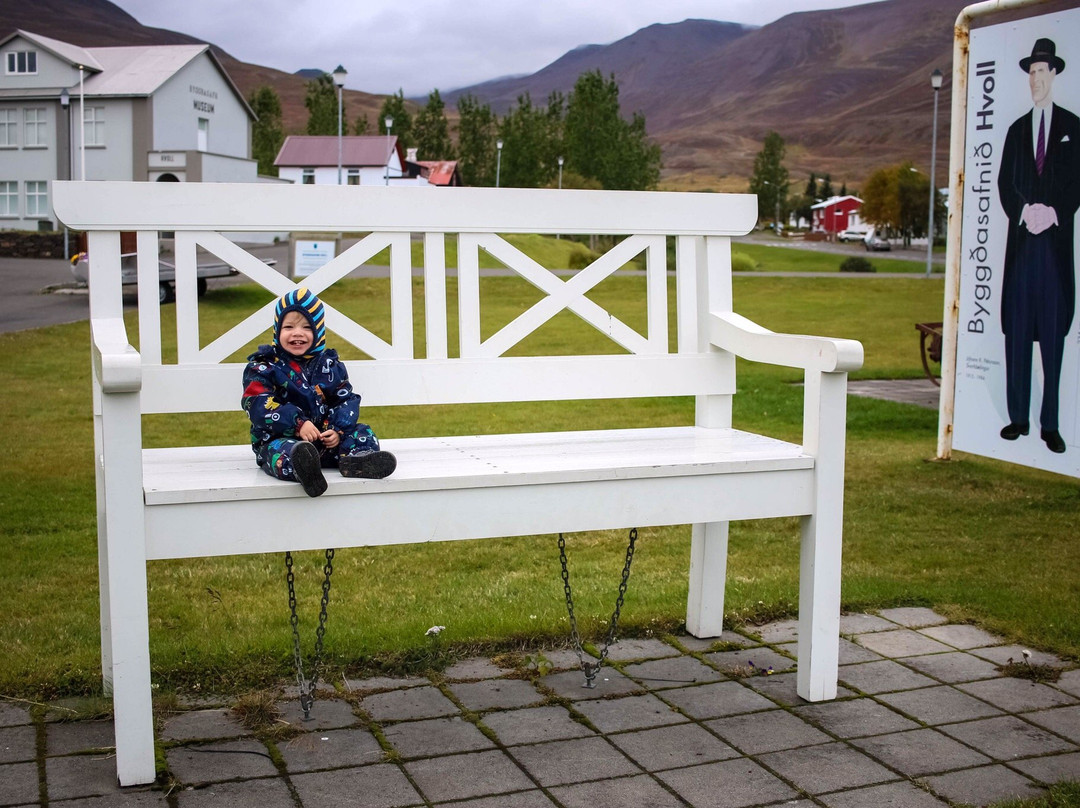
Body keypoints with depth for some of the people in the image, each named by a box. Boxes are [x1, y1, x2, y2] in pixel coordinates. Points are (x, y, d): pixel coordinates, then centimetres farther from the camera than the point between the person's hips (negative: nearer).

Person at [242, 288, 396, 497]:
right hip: (280, 438, -5)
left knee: (363, 434, -11)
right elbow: (259, 407, -11)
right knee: (282, 451, -36)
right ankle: (302, 468, -73)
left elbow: (347, 401, 8)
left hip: (326, 438, 5)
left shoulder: (330, 366, 14)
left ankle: (354, 462, -45)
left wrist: (338, 430, -13)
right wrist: (298, 423, -24)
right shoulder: (263, 368, 2)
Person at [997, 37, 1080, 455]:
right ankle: (1018, 417, 8)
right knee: (1017, 330, 3)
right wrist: (1023, 211, -8)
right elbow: (1004, 183, 10)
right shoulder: (1017, 129, 17)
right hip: (1021, 238, 3)